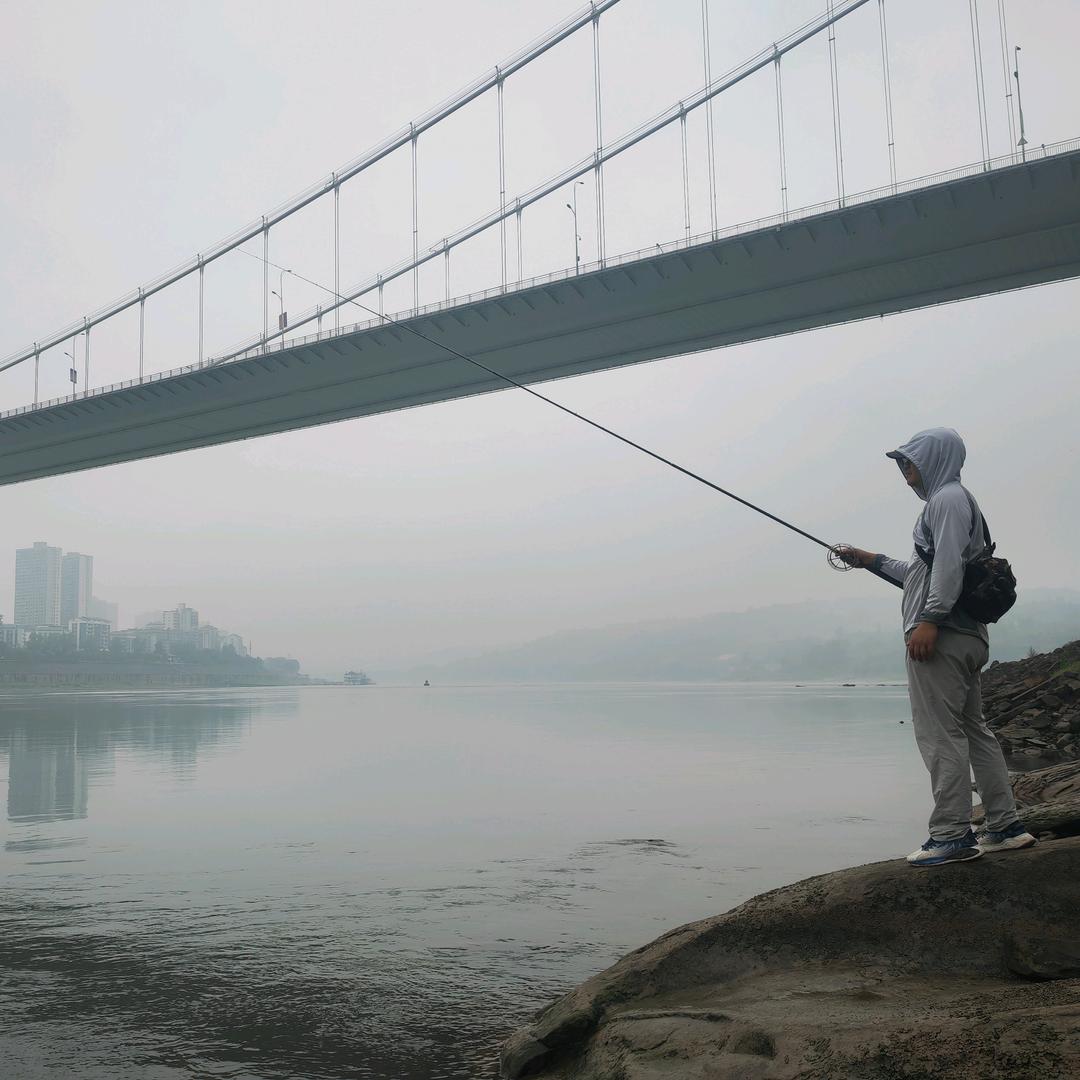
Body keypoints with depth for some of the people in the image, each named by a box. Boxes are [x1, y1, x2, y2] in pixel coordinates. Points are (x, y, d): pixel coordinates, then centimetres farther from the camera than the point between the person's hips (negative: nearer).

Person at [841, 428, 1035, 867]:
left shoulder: (948, 497, -5)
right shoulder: (949, 501, 26)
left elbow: (949, 565, -18)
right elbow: (924, 572, 31)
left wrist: (929, 619, -23)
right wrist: (874, 561, 30)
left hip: (941, 635, -11)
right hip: (966, 637, 11)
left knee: (940, 734, -10)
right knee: (972, 730, 12)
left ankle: (952, 834, -9)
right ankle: (1005, 826, 16)